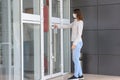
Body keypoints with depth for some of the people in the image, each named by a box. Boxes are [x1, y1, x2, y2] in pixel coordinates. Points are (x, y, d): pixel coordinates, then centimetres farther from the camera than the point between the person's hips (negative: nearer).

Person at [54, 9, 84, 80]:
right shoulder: (75, 22, 15)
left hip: (77, 42, -9)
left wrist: (75, 43, -20)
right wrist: (59, 27, 32)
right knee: (75, 59, 10)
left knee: (76, 59, -5)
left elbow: (79, 34, -16)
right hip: (76, 42, 9)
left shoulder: (80, 22, -10)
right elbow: (68, 26, 29)